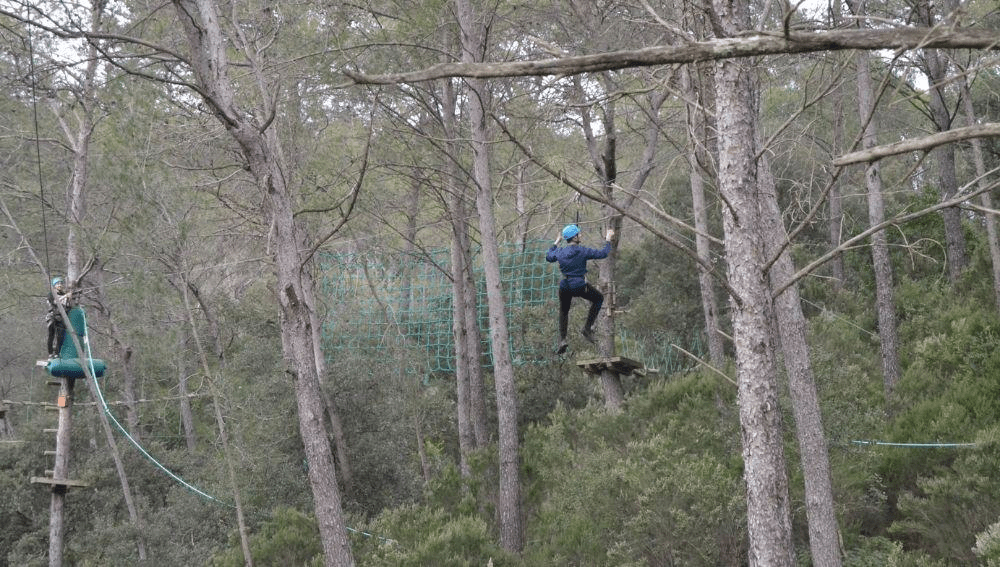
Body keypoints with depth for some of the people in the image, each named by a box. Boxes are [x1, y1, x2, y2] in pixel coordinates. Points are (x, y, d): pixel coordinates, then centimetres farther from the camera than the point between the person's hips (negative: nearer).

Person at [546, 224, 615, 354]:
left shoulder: (560, 252, 0)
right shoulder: (583, 251, -12)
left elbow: (548, 257, 21)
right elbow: (603, 254, -7)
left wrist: (556, 243, 31)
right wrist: (608, 239, 7)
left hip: (564, 286, 4)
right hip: (579, 286, -4)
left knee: (564, 311, 24)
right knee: (599, 298, 21)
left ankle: (562, 340, 8)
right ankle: (587, 328, 12)